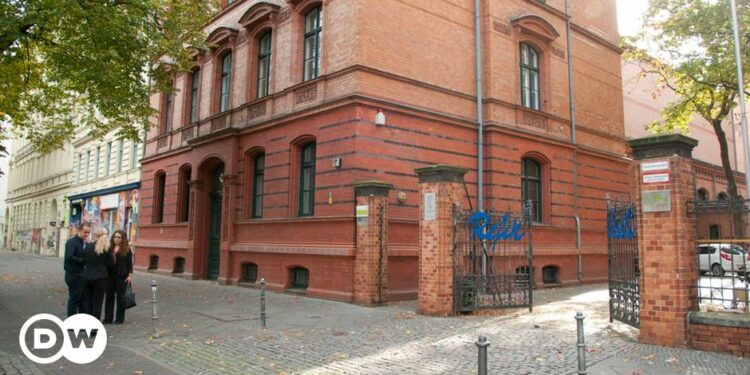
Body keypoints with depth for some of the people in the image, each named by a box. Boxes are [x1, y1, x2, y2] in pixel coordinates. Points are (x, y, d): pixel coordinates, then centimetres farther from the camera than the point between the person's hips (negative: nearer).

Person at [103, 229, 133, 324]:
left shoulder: (127, 249, -2)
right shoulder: (109, 248, 8)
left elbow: (130, 263, -1)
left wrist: (130, 275, -6)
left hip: (122, 276, -4)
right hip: (110, 275, 4)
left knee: (120, 296, 4)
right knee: (109, 296, 6)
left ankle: (120, 318, 12)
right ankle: (108, 318, 13)